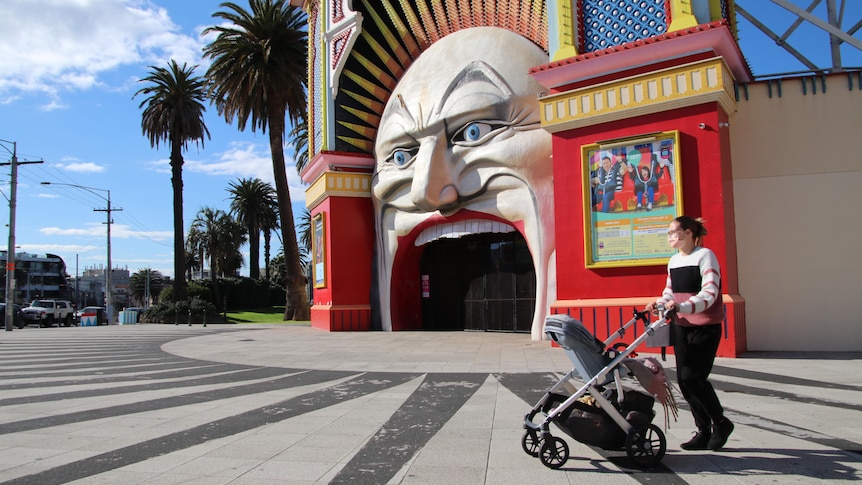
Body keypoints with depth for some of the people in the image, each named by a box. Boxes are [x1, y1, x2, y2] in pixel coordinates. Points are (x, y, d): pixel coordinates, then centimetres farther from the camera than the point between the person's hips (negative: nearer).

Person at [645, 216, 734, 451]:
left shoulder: (705, 256, -11)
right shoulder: (673, 261, 10)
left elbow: (710, 293, -21)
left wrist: (683, 306, -35)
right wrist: (658, 304, -5)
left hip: (706, 327, -7)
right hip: (681, 326, 7)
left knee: (693, 378, -11)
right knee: (683, 380, 4)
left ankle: (721, 422, 12)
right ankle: (704, 431, 16)